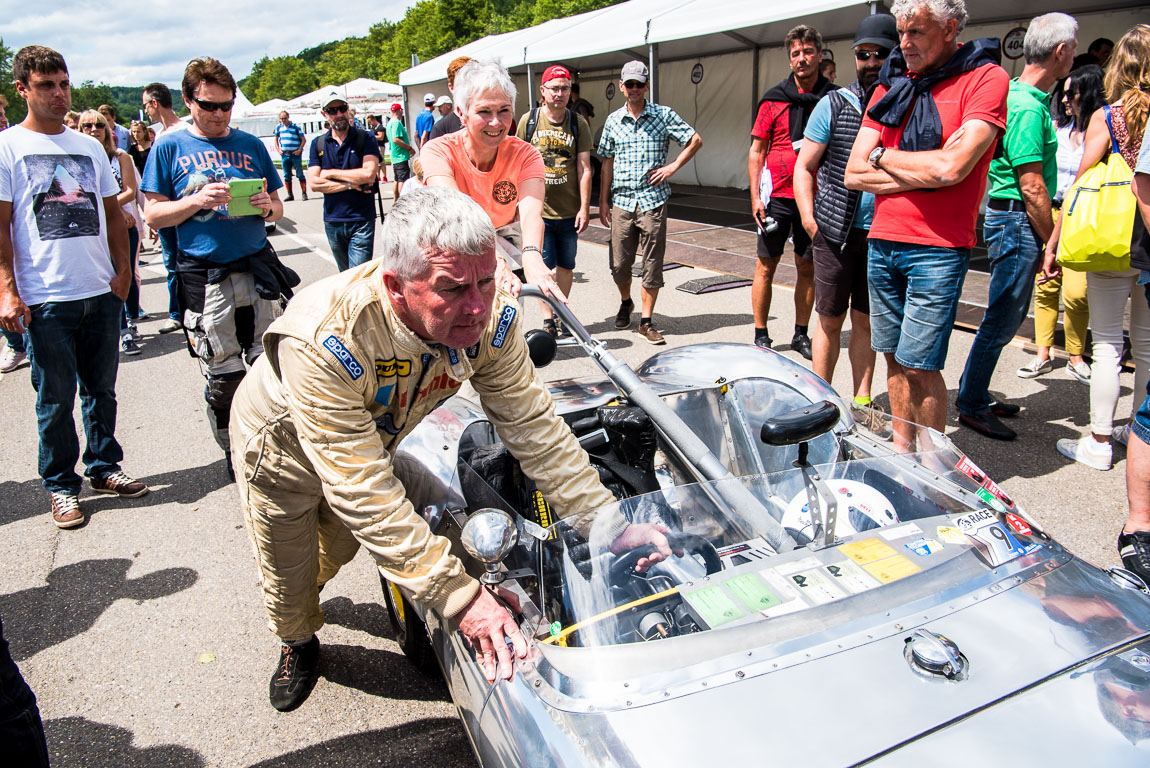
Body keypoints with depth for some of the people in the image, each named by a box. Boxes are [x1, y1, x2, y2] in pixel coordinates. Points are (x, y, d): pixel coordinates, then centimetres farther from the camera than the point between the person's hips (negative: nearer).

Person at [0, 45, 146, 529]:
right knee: (56, 398, 4)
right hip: (46, 298, -4)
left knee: (101, 388, 13)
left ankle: (103, 467, 27)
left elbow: (112, 215, 17)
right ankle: (61, 485, 18)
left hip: (101, 291, 4)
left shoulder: (89, 147, 12)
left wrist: (123, 270, 6)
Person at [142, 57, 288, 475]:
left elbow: (278, 207, 15)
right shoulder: (170, 147, 5)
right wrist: (198, 201, -15)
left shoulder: (251, 145, 12)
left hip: (257, 269, 2)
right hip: (204, 279, -2)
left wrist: (268, 207, -9)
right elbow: (154, 214, 2)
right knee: (224, 376, 5)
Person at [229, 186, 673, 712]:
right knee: (289, 576, 18)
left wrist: (610, 526, -28)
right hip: (283, 444, -4)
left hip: (371, 439, 4)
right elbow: (363, 492, -45)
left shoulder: (490, 317, -33)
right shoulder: (325, 342, -48)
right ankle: (297, 643, 55)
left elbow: (533, 425, -23)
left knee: (339, 548, 30)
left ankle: (310, 588, 67)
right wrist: (460, 597, -47)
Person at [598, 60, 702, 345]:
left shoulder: (664, 115, 2)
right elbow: (607, 163, 12)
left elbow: (695, 140, 7)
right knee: (619, 264, 6)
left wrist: (673, 166, -4)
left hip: (653, 201, -2)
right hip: (621, 201, 2)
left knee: (652, 264, 0)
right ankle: (625, 302, 35)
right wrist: (603, 201, 9)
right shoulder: (613, 120, 9)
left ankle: (646, 320, 10)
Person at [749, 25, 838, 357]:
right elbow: (757, 151, 3)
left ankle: (801, 334, 20)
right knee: (766, 265, 2)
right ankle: (761, 335, 12)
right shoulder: (774, 99, 2)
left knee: (807, 267, 8)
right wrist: (755, 197, -5)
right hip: (777, 195, -1)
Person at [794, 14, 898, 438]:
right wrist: (809, 220, -9)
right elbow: (804, 166, 1)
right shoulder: (834, 105, 1)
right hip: (836, 231, -3)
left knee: (866, 321, 10)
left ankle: (861, 402, 21)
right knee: (831, 320, 3)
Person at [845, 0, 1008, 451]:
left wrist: (882, 155, -4)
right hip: (882, 242, 5)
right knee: (894, 358, 11)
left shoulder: (986, 78, -4)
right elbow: (854, 174, 4)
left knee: (920, 365, -5)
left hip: (938, 249, -5)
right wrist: (925, 170, -8)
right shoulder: (891, 85, 12)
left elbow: (951, 168, -18)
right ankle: (901, 449, 25)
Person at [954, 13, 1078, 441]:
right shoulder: (1029, 107, -17)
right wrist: (1054, 243, -11)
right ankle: (972, 407, 5)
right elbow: (1032, 188, -19)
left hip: (1009, 217, 10)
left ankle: (975, 394, 26)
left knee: (1007, 316, 16)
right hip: (1017, 219, -10)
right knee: (1002, 319, -4)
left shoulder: (1026, 99, 15)